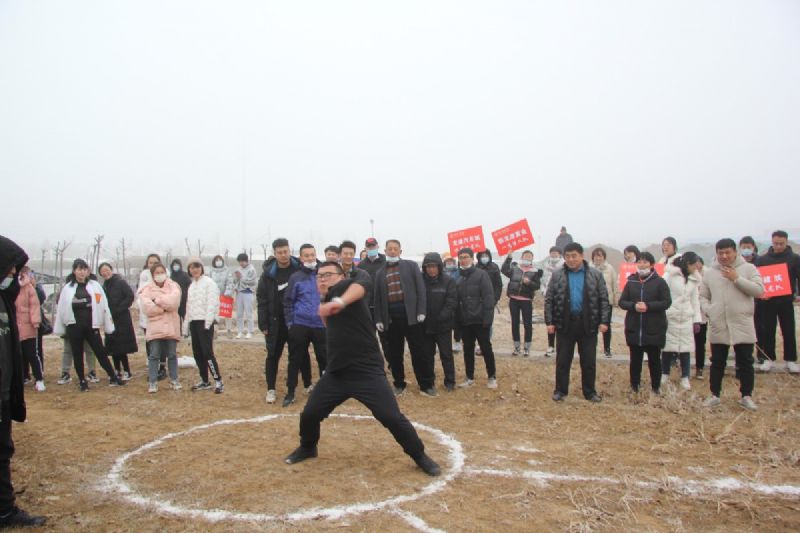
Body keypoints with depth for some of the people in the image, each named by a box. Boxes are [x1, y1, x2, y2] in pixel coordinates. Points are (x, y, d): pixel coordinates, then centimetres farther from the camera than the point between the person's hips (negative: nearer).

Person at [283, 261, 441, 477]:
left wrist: (340, 302, -57)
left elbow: (358, 287, -39)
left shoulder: (342, 287, -10)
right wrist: (327, 312, 18)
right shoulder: (329, 299, 15)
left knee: (392, 418, -11)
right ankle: (307, 448, 39)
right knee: (309, 414, 9)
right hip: (336, 373, 8)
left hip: (367, 372, -7)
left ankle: (420, 456, 10)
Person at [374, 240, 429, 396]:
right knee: (394, 353, 8)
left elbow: (420, 288, -1)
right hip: (390, 317, 3)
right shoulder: (380, 273, 13)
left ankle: (426, 384, 9)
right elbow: (377, 297, 12)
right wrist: (378, 319, 3)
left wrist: (421, 311, -10)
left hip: (410, 314, -3)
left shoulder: (411, 266, 5)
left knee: (418, 351, 1)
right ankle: (399, 384, 21)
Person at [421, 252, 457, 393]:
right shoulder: (420, 280, -2)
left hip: (443, 325, -2)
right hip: (425, 325, 2)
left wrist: (442, 317, -18)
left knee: (446, 354, 8)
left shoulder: (448, 281, -6)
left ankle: (450, 381, 20)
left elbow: (452, 301, -10)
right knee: (427, 355, 13)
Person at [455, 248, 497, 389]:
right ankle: (470, 377, 22)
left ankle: (492, 377, 17)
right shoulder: (459, 278, 11)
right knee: (468, 350, 11)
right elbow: (456, 300, 13)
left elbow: (488, 297, -12)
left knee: (486, 349, 4)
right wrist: (457, 319, 6)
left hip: (480, 320, -5)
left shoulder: (481, 274, -6)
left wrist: (487, 318, -19)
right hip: (464, 321, 5)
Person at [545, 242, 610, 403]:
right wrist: (549, 322, -4)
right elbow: (549, 300, 3)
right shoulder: (557, 275, 2)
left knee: (589, 361, 8)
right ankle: (560, 390, 20)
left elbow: (604, 299, 2)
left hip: (588, 323, 0)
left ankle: (590, 391, 22)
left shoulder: (595, 274, 1)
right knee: (562, 360, 7)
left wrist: (604, 321, -7)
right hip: (565, 323, 0)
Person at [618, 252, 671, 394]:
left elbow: (667, 302, -7)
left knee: (654, 360, 9)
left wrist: (648, 306, -20)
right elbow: (621, 302, 5)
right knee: (635, 359, 10)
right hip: (634, 328, 2)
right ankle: (634, 386, 22)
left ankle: (656, 387, 22)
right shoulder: (631, 282, 6)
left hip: (654, 329, -2)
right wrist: (634, 306, -15)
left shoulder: (659, 282, -2)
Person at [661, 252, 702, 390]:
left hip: (686, 319, 4)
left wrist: (697, 320, 6)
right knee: (667, 346, 3)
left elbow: (695, 300, 13)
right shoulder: (670, 274, -5)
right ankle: (664, 374, 18)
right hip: (669, 317, -4)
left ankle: (685, 378, 14)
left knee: (685, 348, 4)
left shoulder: (694, 279, 11)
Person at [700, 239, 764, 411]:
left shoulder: (748, 268, 1)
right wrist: (709, 310, -6)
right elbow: (702, 296, 10)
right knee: (717, 362, 9)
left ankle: (746, 396, 21)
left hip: (743, 325, -1)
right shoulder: (709, 273, 7)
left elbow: (759, 290, -9)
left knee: (745, 362, 7)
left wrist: (737, 279, -15)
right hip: (718, 326, 2)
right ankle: (714, 395, 20)